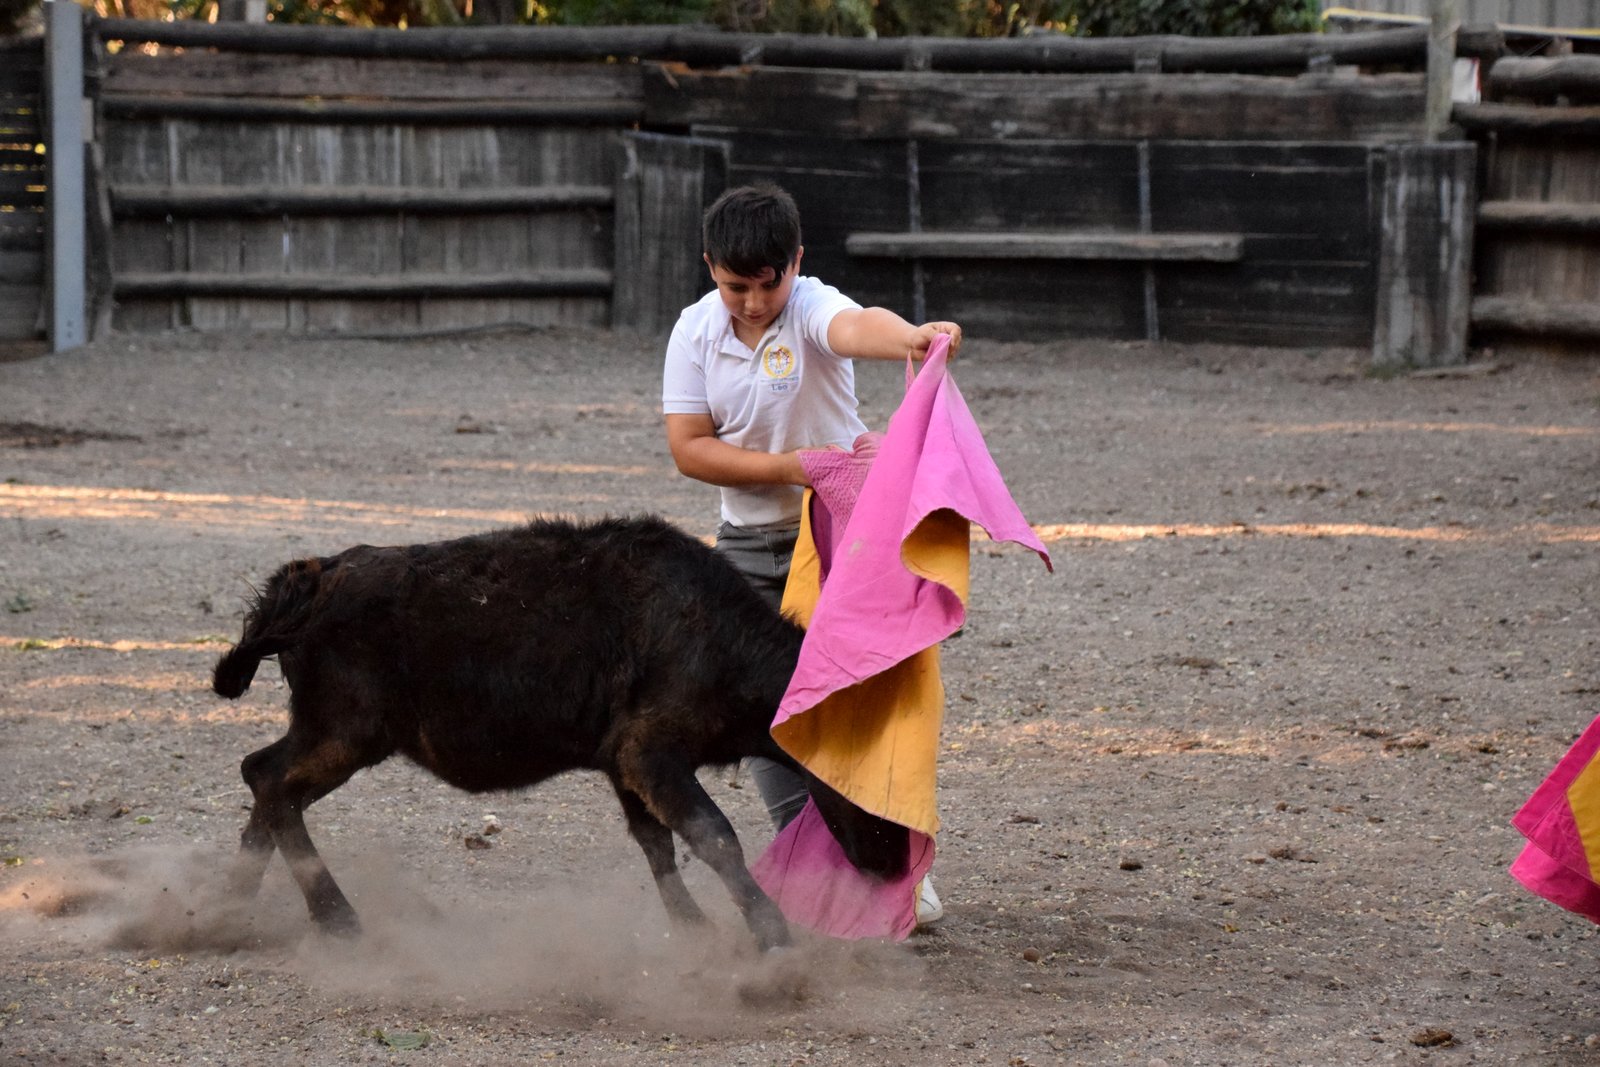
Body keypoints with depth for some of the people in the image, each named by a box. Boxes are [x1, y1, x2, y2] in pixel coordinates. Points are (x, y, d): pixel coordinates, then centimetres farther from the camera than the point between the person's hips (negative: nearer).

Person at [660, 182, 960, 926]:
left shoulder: (811, 309, -20)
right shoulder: (696, 332, -7)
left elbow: (857, 326, -45)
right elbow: (687, 448, -8)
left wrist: (909, 336, -69)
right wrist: (789, 467, -19)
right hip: (750, 543, 4)